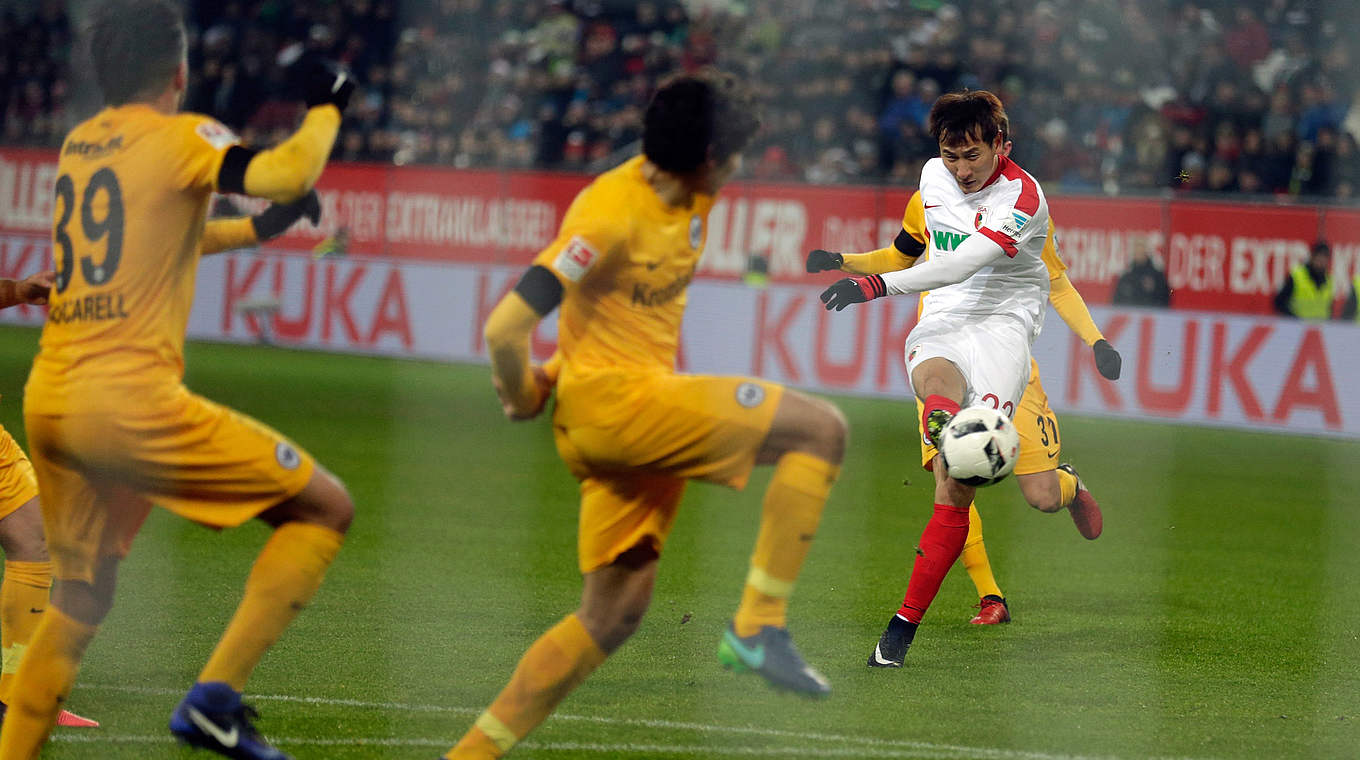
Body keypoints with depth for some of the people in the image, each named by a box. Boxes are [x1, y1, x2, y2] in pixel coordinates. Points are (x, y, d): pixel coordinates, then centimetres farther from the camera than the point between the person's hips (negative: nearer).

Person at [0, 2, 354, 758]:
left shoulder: (79, 144, 18)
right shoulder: (180, 138, -4)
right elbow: (285, 177, -20)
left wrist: (258, 228, 42)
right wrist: (328, 106, -2)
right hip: (130, 403, -8)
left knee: (79, 600, 21)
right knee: (326, 507, 2)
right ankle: (216, 696, -8)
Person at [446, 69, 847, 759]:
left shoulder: (690, 200, 9)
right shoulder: (611, 213, -19)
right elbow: (506, 328, -22)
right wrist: (525, 399, -4)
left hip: (648, 404, 9)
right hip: (611, 400, -9)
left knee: (613, 613, 11)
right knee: (821, 428, -15)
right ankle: (758, 627, -13)